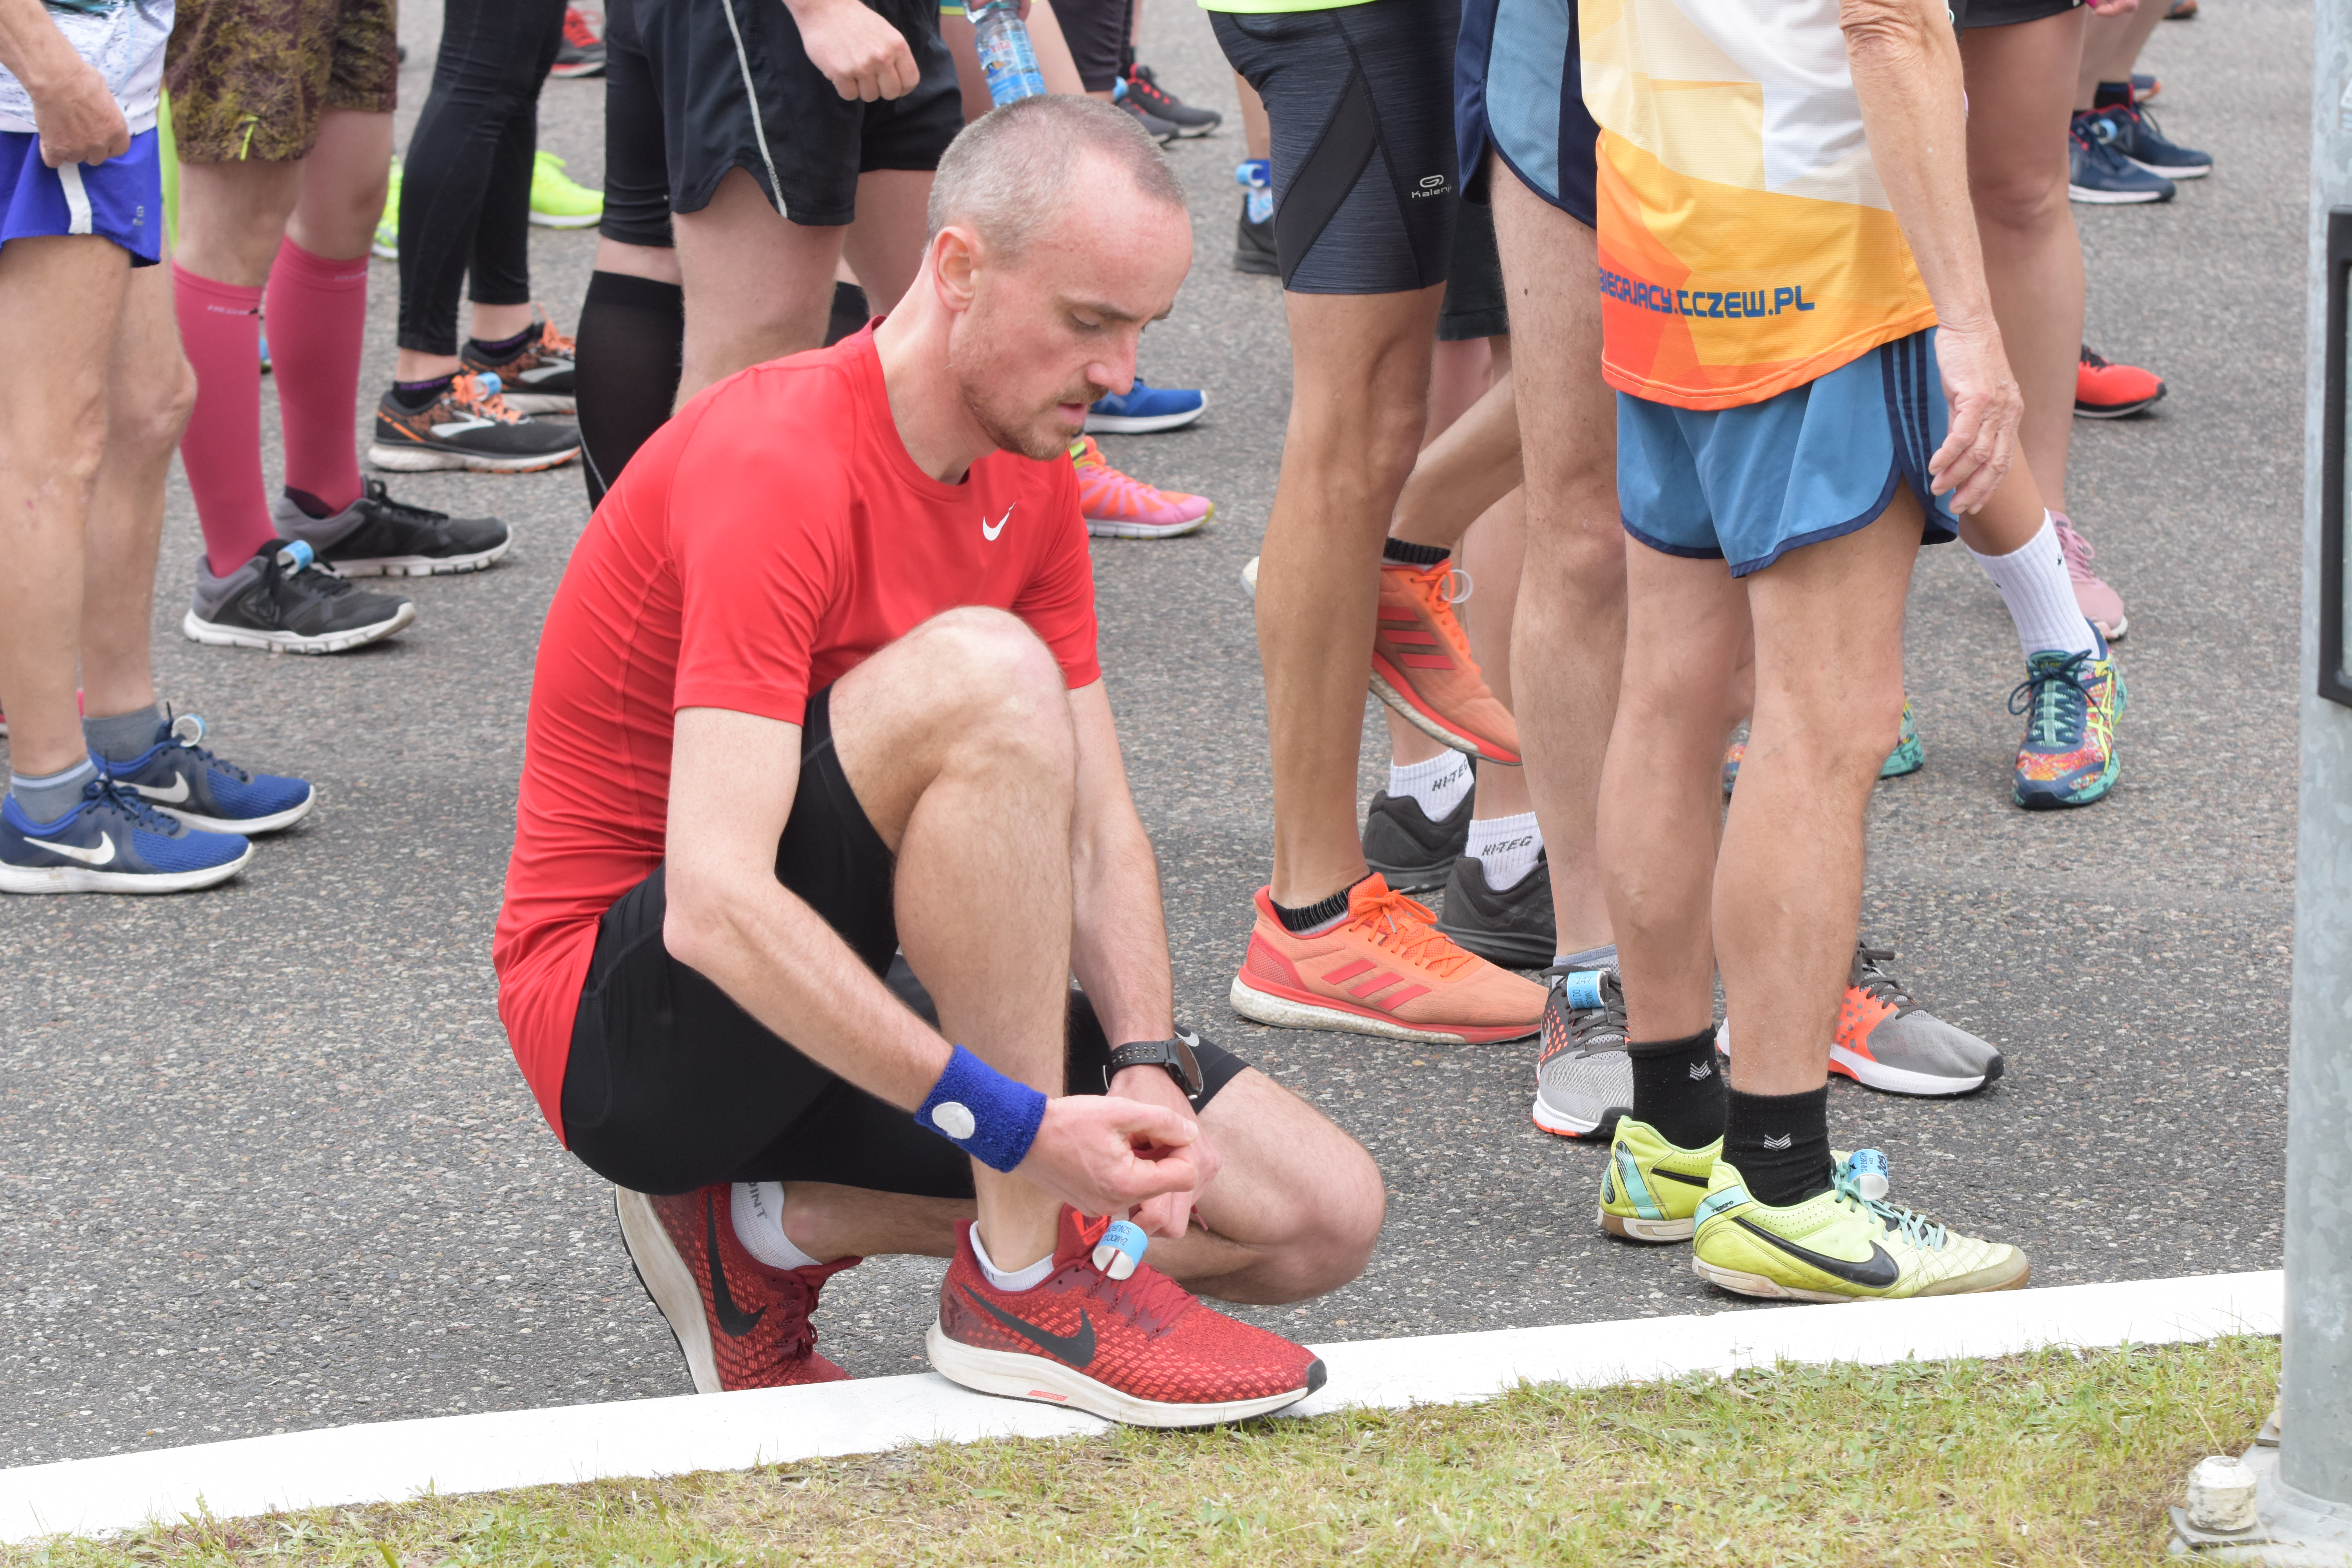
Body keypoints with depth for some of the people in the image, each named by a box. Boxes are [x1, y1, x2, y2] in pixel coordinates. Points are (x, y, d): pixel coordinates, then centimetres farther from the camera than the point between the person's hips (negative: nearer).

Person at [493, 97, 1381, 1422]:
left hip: (846, 1012, 9)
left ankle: (775, 1228, -1)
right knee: (982, 671, -33)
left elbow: (1100, 836, 3)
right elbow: (718, 906, -34)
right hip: (626, 1030, -9)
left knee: (1323, 1217, -3)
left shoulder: (1032, 482, 5)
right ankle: (1027, 1282, -25)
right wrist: (1018, 1125, -38)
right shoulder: (779, 467, -24)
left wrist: (1147, 1069, -17)